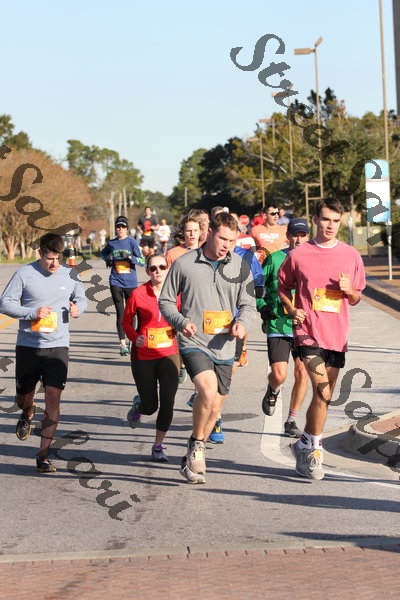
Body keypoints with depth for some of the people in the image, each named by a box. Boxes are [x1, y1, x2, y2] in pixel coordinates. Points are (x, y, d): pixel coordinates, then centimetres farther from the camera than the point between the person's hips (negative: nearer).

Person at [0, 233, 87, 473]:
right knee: (23, 398, 12)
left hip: (58, 346, 0)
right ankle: (28, 415, 51)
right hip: (28, 346, 0)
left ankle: (43, 455, -1)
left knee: (53, 398, -10)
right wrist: (33, 313, -18)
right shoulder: (25, 274, -6)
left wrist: (78, 308, -5)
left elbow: (81, 298, 19)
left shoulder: (70, 275, 2)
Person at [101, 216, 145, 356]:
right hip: (116, 281, 1)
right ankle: (122, 344, -6)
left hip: (130, 282, -1)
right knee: (120, 313, -5)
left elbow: (142, 261, -7)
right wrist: (108, 258, 8)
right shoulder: (111, 243, 8)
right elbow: (103, 253, 30)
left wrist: (130, 257, -22)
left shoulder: (132, 242, -2)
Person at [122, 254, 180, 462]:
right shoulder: (138, 294, -8)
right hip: (143, 355, -1)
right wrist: (135, 337, -16)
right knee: (150, 407, 4)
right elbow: (126, 322, 1)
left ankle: (158, 446, 8)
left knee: (168, 402, -9)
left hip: (169, 353, 2)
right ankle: (138, 405, 42)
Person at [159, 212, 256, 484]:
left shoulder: (240, 267, 4)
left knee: (214, 408, 11)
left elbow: (248, 304, 11)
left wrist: (242, 323, -10)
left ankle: (192, 459, 33)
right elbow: (166, 301, 5)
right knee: (208, 390, -28)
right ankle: (197, 445, -3)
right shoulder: (184, 264, -3)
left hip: (223, 347, 4)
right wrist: (181, 322, -13)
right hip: (194, 342, -4)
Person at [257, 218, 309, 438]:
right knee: (279, 375, -12)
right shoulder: (274, 259, 0)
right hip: (278, 325, -2)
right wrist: (261, 305, -9)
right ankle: (273, 391, 27)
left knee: (302, 374, -2)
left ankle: (291, 422, 14)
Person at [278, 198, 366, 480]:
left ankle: (305, 444, 27)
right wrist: (292, 309, -4)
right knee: (322, 391, -16)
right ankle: (313, 448, -2)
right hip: (308, 332, -3)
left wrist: (349, 291, -8)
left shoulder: (351, 256, 6)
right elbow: (283, 286, 13)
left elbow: (356, 298, 14)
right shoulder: (299, 255, 0)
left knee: (324, 396, 10)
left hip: (337, 335, 4)